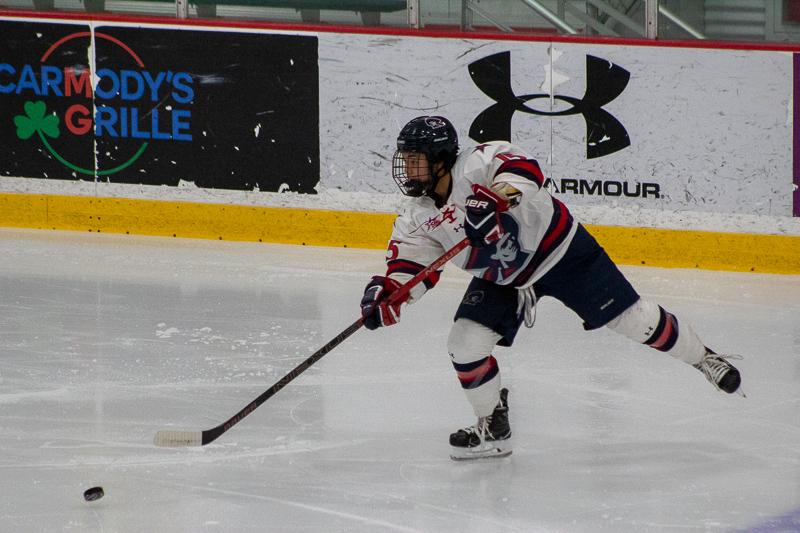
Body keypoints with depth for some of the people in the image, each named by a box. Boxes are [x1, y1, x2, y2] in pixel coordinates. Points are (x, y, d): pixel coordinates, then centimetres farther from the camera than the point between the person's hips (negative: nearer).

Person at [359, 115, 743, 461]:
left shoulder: (476, 165, -27)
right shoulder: (416, 218, -6)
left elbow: (522, 168, -42)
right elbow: (409, 268, -8)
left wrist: (496, 200, -58)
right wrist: (386, 292, -27)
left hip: (556, 247, -6)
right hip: (501, 277, 6)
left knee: (630, 317, -2)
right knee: (465, 344, -8)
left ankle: (704, 359, 19)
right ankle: (493, 427, 10)